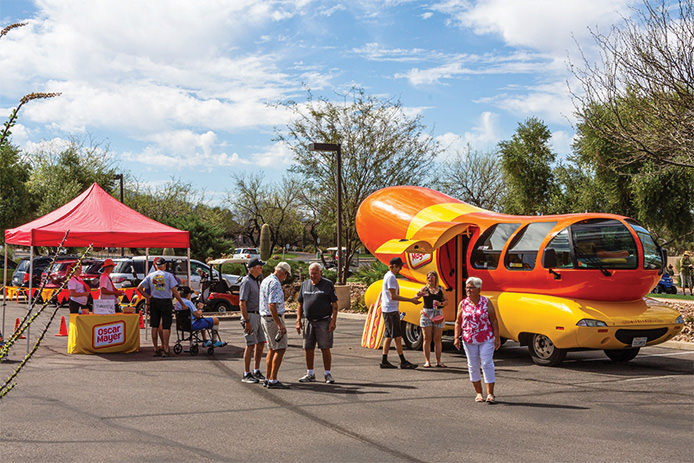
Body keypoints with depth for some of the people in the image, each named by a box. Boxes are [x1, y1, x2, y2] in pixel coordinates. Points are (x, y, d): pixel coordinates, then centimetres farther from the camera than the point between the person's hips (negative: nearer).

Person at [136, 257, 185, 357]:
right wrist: (182, 304, -4)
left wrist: (148, 297, 7)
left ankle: (156, 349, 12)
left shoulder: (150, 276, 5)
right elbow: (174, 291, -9)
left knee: (154, 326, 9)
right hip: (166, 302, -3)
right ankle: (166, 350, -1)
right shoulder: (169, 275, -5)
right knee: (166, 327, 1)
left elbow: (139, 288, 3)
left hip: (154, 302, 3)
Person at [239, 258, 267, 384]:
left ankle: (256, 371, 19)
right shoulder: (246, 282, -13)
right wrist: (246, 321, -22)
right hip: (250, 316, -9)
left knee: (261, 343, 9)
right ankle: (246, 374, 0)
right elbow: (242, 303, -18)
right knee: (250, 345, -6)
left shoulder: (257, 281, 15)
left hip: (258, 315, 9)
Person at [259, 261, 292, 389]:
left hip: (265, 318, 10)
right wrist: (280, 324, -25)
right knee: (280, 349, -9)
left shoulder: (265, 281, 16)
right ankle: (273, 381, -11)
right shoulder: (275, 283, -16)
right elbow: (272, 305, -24)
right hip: (274, 319, -10)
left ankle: (268, 379, 15)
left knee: (272, 349, 14)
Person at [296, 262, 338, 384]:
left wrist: (333, 321, -11)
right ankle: (310, 374, 15)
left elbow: (334, 304, -2)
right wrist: (298, 321, 8)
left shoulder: (328, 284, 0)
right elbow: (300, 304, 15)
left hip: (323, 321, -4)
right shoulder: (305, 285, 11)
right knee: (308, 348, 5)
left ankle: (327, 374, 7)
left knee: (325, 349, -2)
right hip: (308, 321, 4)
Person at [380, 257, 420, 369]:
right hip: (391, 310, -10)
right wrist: (410, 300, -20)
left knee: (388, 336, 10)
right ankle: (403, 362, -7)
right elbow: (393, 296, -21)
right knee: (397, 336, -8)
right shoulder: (391, 277, -15)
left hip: (389, 310, 10)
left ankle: (384, 361, 10)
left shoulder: (388, 276, 17)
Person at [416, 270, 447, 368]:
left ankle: (438, 361, 4)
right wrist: (419, 294, -26)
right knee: (427, 339, -2)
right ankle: (427, 361, 1)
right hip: (427, 314, -1)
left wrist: (440, 303, -10)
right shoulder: (424, 289, 6)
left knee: (437, 339, 2)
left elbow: (445, 301, 10)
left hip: (438, 314, 1)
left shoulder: (440, 289, 10)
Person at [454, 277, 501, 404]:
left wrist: (497, 337, -6)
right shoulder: (463, 304, 4)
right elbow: (458, 322, 7)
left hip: (486, 339, -3)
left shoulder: (486, 302, -2)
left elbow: (494, 321, -1)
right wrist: (457, 338, -3)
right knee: (473, 366, 7)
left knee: (487, 364, -8)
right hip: (469, 340, 3)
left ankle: (490, 394, -3)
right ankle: (478, 393, 20)